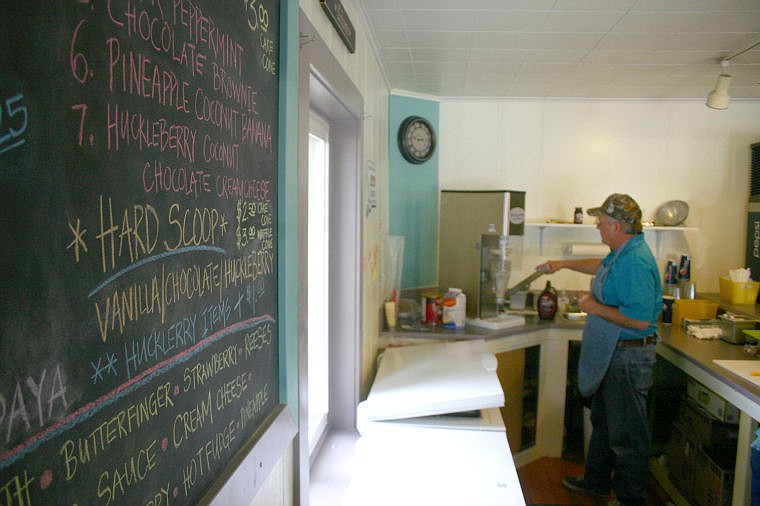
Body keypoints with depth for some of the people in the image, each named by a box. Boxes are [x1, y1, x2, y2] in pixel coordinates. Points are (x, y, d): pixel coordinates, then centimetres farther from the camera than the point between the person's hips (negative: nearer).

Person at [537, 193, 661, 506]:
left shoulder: (635, 262, -25)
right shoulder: (622, 254, 7)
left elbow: (640, 319, -31)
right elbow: (603, 266, 32)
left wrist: (594, 307, -20)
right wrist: (565, 264, 35)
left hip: (628, 357, -11)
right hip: (610, 354, 11)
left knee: (627, 433, 3)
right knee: (603, 422, 23)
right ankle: (597, 481, 40)